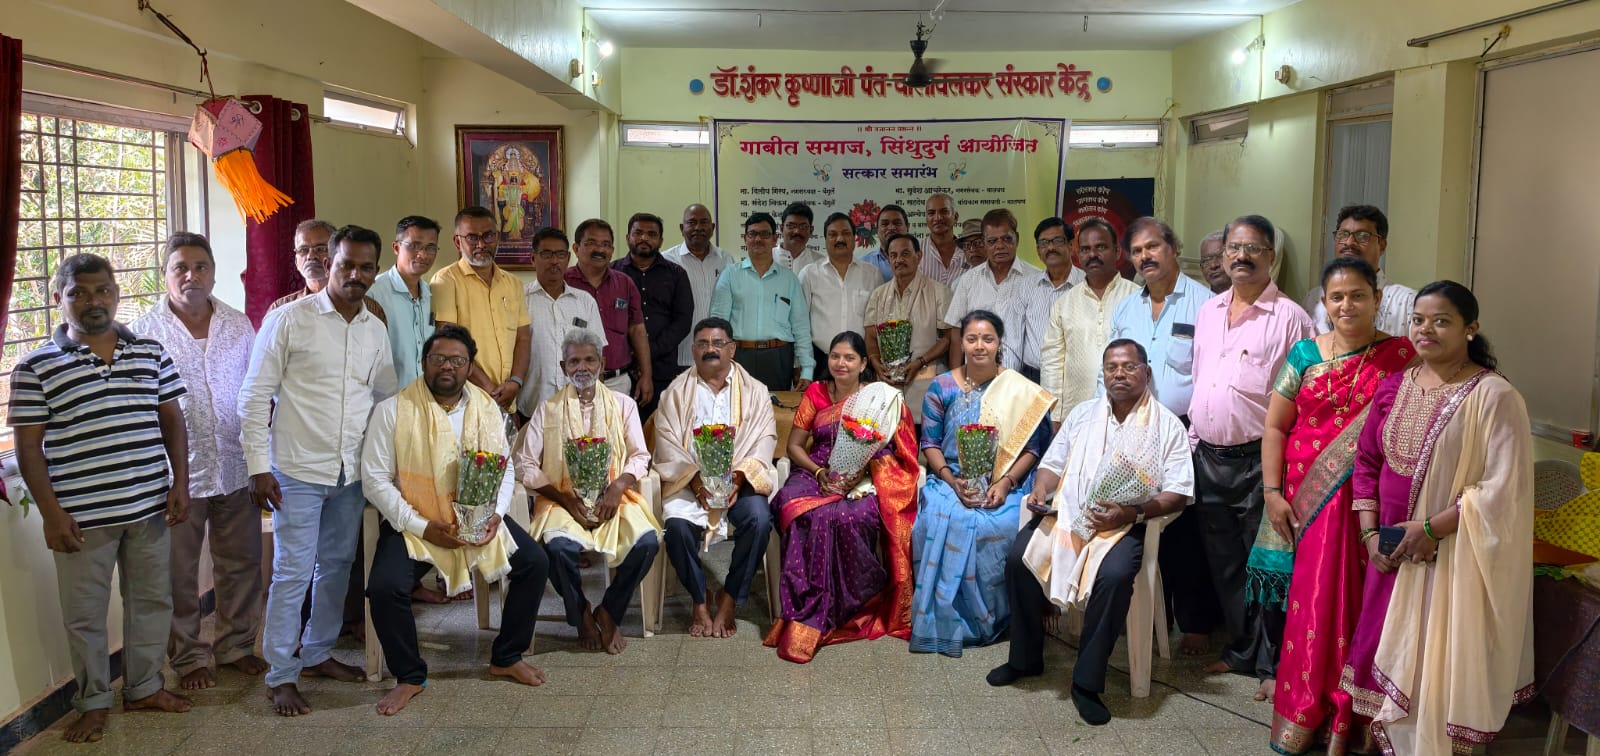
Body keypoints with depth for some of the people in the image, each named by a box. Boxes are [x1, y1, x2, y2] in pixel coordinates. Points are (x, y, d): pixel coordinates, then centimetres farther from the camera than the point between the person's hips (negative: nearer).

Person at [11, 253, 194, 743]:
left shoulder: (151, 352, 5)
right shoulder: (36, 367, -4)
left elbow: (171, 421, 10)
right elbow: (29, 447, -4)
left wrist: (179, 484, 2)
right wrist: (51, 513, -10)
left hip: (150, 508, 3)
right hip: (82, 517, -3)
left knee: (152, 600, 14)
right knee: (85, 614, 9)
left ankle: (144, 687, 32)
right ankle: (94, 701, 27)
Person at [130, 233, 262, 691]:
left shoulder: (239, 326, 5)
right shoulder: (144, 333, -6)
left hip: (237, 468, 3)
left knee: (241, 565, 13)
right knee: (179, 573, 9)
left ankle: (236, 645, 30)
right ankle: (189, 657, 25)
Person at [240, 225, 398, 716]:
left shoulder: (375, 330, 7)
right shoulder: (289, 319, -8)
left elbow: (386, 395, 16)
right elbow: (255, 396, -8)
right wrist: (258, 467, -11)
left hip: (352, 472, 6)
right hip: (298, 470, -5)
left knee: (337, 566, 16)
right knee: (293, 572, -2)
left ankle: (317, 653, 33)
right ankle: (281, 676, 9)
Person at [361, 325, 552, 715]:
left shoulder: (486, 408, 4)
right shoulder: (393, 410, -9)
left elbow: (505, 469, 9)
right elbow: (374, 479, -10)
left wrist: (495, 514, -11)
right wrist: (423, 527, -17)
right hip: (413, 522, -3)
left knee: (535, 562, -10)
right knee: (384, 587, -26)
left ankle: (506, 657, 11)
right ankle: (409, 676, 0)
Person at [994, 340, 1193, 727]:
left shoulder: (1168, 426, 4)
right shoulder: (1082, 413, 18)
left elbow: (1179, 493, -2)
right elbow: (1053, 463, 19)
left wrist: (1134, 511, -18)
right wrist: (1041, 492, -4)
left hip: (1124, 523, -4)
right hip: (1066, 511, 4)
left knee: (1114, 576, -35)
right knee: (1019, 558, -21)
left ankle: (1087, 681, -19)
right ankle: (1025, 658, 1)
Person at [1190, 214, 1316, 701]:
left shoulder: (1289, 317, -7)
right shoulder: (1208, 311, 13)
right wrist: (1194, 438, 14)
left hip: (1258, 460, -6)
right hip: (1207, 456, 7)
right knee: (1223, 563, 15)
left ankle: (1274, 664, 13)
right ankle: (1242, 650, 30)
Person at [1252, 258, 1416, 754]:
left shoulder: (1400, 357, 0)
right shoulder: (1304, 355, 5)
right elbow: (1275, 426, 6)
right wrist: (1272, 492, -2)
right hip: (1306, 504, 2)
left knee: (1351, 606, 1)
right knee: (1311, 604, 7)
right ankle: (1305, 710, 22)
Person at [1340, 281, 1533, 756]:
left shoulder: (1494, 397, -12)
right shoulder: (1395, 387, 6)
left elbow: (1504, 488, -17)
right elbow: (1367, 462, 10)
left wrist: (1432, 530, -20)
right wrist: (1370, 533, -1)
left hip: (1454, 559, -5)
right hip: (1392, 553, 6)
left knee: (1438, 665, 1)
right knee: (1389, 658, 13)